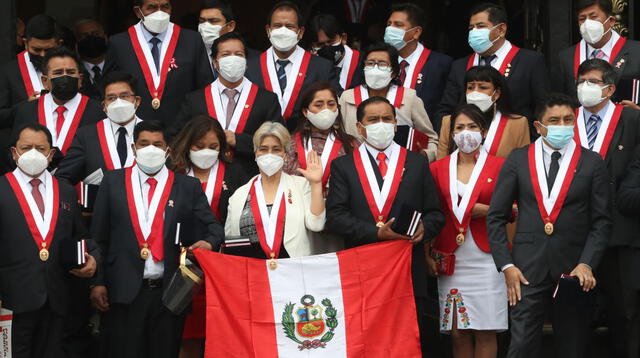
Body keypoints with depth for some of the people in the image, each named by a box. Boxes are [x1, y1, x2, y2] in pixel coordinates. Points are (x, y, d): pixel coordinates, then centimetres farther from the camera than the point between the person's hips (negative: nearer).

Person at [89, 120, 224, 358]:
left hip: (171, 291, 1)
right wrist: (98, 282, 0)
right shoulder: (113, 182, 7)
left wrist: (209, 242, -19)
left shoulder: (189, 187, 7)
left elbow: (212, 225, 5)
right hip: (126, 292, 0)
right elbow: (99, 237, 6)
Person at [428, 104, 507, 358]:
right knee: (458, 332, 1)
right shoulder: (437, 168, 9)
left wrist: (489, 211, -10)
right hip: (450, 259, 2)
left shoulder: (499, 166, 3)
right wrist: (428, 254, 2)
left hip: (486, 258, -2)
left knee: (485, 332, -3)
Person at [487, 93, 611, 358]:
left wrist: (587, 264, -10)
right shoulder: (517, 160, 5)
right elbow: (496, 218, 6)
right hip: (528, 270, 0)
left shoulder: (592, 163, 5)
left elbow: (601, 221, 3)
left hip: (574, 269, 1)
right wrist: (506, 265, -4)